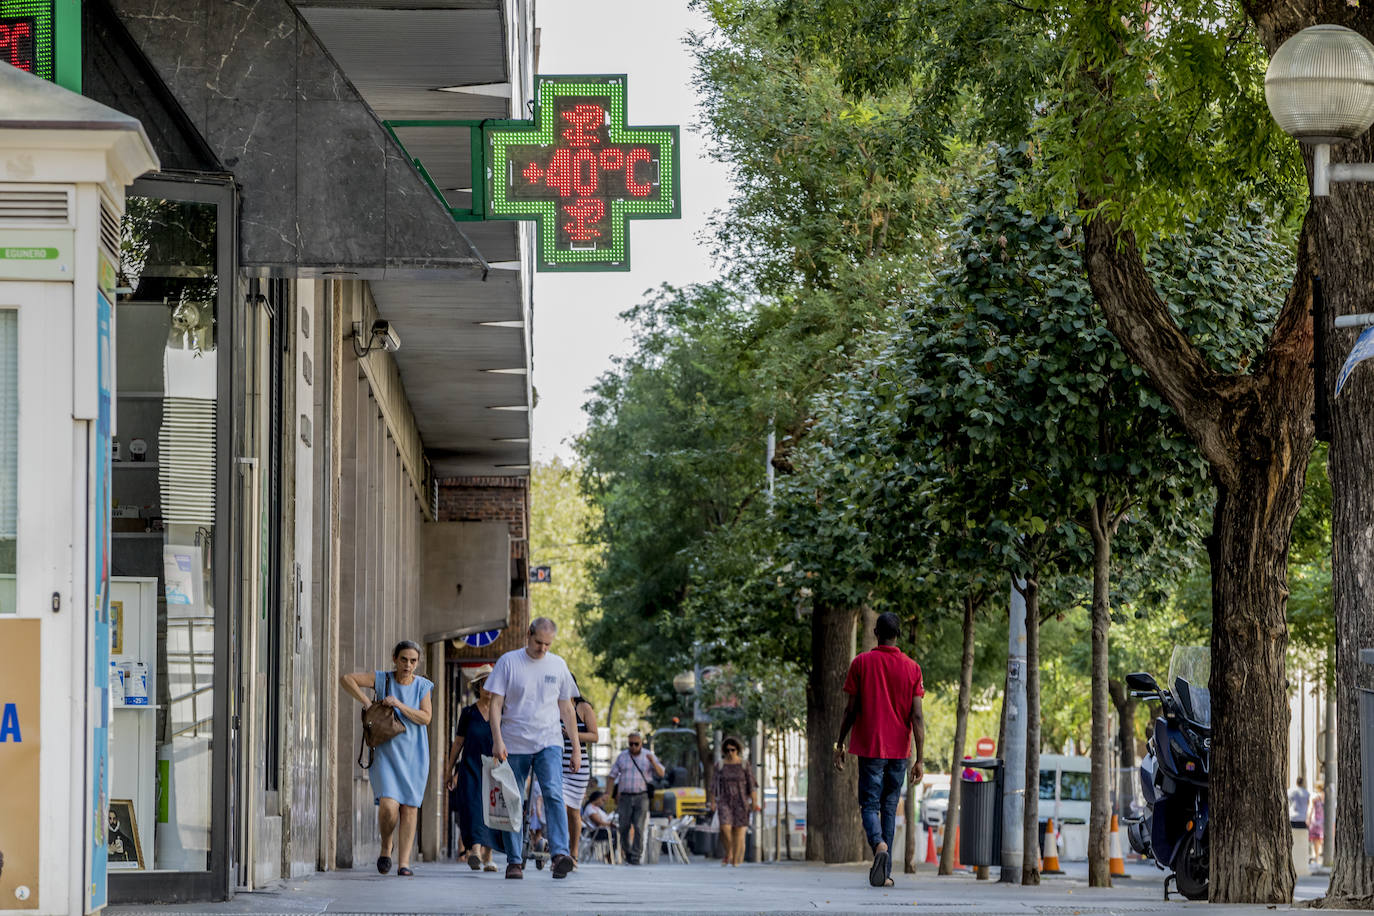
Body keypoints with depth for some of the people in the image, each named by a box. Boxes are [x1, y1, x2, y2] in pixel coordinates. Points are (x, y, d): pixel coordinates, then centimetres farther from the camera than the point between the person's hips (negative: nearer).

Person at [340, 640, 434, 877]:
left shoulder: (423, 686, 2)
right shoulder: (382, 679, -2)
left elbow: (426, 717, -8)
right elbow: (346, 679, -7)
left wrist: (400, 705, -18)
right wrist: (366, 702, -12)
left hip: (413, 753, 2)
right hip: (386, 751, -2)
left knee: (410, 807, -1)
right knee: (388, 806, -16)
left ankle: (404, 862, 4)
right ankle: (386, 847, 11)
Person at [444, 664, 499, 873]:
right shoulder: (469, 713, 6)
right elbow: (458, 742, 11)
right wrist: (450, 770, 11)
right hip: (470, 769, -1)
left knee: (491, 810, 2)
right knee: (473, 808, -16)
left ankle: (487, 857, 14)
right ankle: (475, 850, -29)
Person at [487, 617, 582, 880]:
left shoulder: (558, 665, 10)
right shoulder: (508, 662, 2)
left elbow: (566, 708, 17)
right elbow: (496, 704, -1)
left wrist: (576, 745, 13)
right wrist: (497, 740, -13)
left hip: (548, 742, 1)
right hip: (513, 745, -1)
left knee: (554, 794, -18)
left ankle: (560, 854, -29)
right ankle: (514, 860, 9)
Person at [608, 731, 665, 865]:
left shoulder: (648, 755, 4)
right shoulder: (622, 757, 6)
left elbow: (661, 774, -2)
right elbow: (612, 776, 10)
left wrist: (653, 762, -19)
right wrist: (610, 794, 1)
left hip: (641, 797, -1)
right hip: (625, 797, 1)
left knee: (639, 828, -9)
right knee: (624, 828, 0)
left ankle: (636, 857, -7)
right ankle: (628, 853, 17)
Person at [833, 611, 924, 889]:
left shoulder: (861, 663, -2)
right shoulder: (911, 668, 1)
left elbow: (850, 710, -3)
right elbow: (917, 716, -3)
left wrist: (839, 745, 8)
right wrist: (920, 759, -1)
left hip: (869, 748, -2)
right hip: (899, 751, 2)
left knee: (869, 805, 0)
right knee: (889, 808, 11)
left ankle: (879, 844, -31)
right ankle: (885, 873, 11)